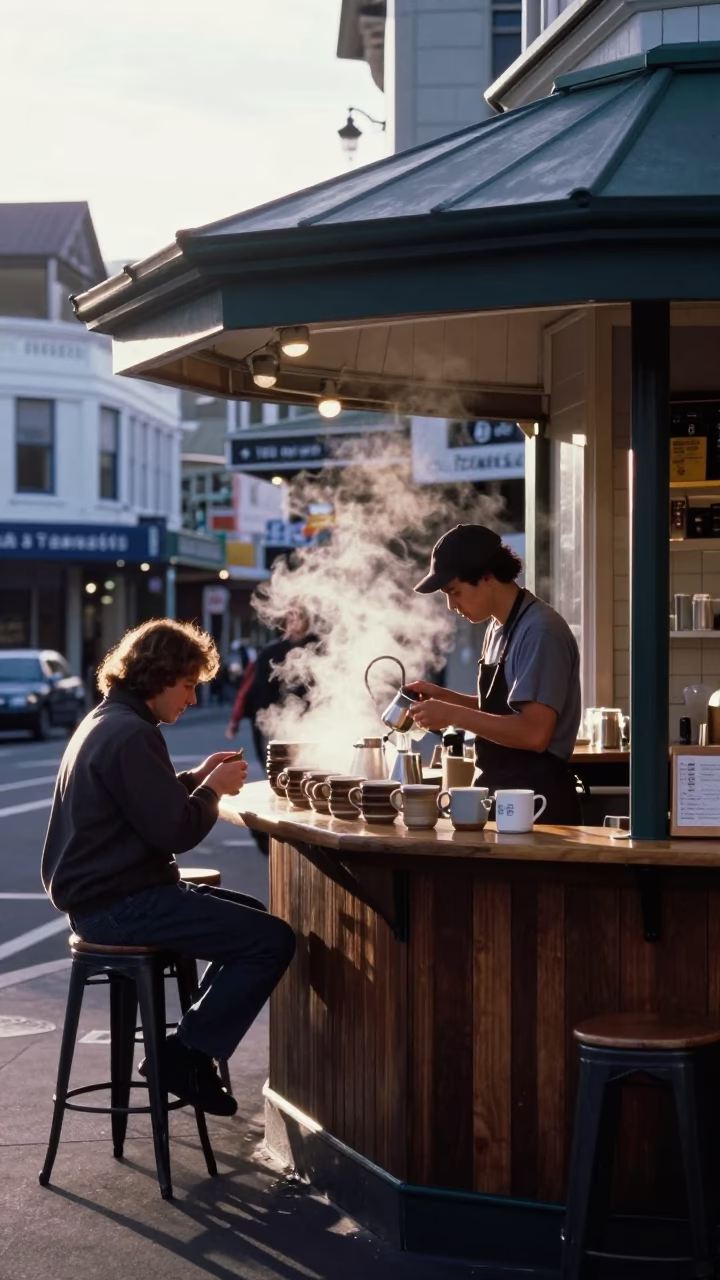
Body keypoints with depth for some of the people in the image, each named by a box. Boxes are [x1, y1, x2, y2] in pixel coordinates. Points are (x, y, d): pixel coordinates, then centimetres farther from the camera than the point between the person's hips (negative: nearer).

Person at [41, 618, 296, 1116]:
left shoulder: (106, 722, 14)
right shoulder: (131, 735, -20)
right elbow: (176, 831, -22)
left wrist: (195, 779, 12)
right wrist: (213, 789, -5)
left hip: (105, 892, 11)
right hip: (120, 905, -11)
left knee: (252, 915, 24)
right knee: (274, 940, -15)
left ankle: (193, 1040, 23)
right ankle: (187, 1054, -4)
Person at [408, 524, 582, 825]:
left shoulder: (540, 631, -18)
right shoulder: (499, 629, 11)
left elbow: (534, 732, -25)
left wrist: (454, 715, -21)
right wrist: (442, 696, 7)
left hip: (537, 802, -9)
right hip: (502, 797, 9)